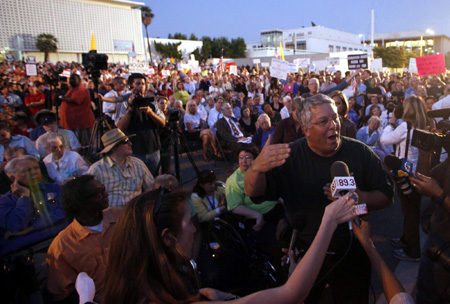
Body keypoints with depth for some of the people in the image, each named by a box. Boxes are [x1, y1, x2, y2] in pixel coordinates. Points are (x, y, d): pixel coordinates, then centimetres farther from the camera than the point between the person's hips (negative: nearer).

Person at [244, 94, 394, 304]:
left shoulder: (360, 152, -7)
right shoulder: (291, 156, -12)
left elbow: (386, 196, -2)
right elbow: (253, 192, -22)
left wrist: (360, 197, -25)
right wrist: (257, 167, -46)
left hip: (352, 254, 1)